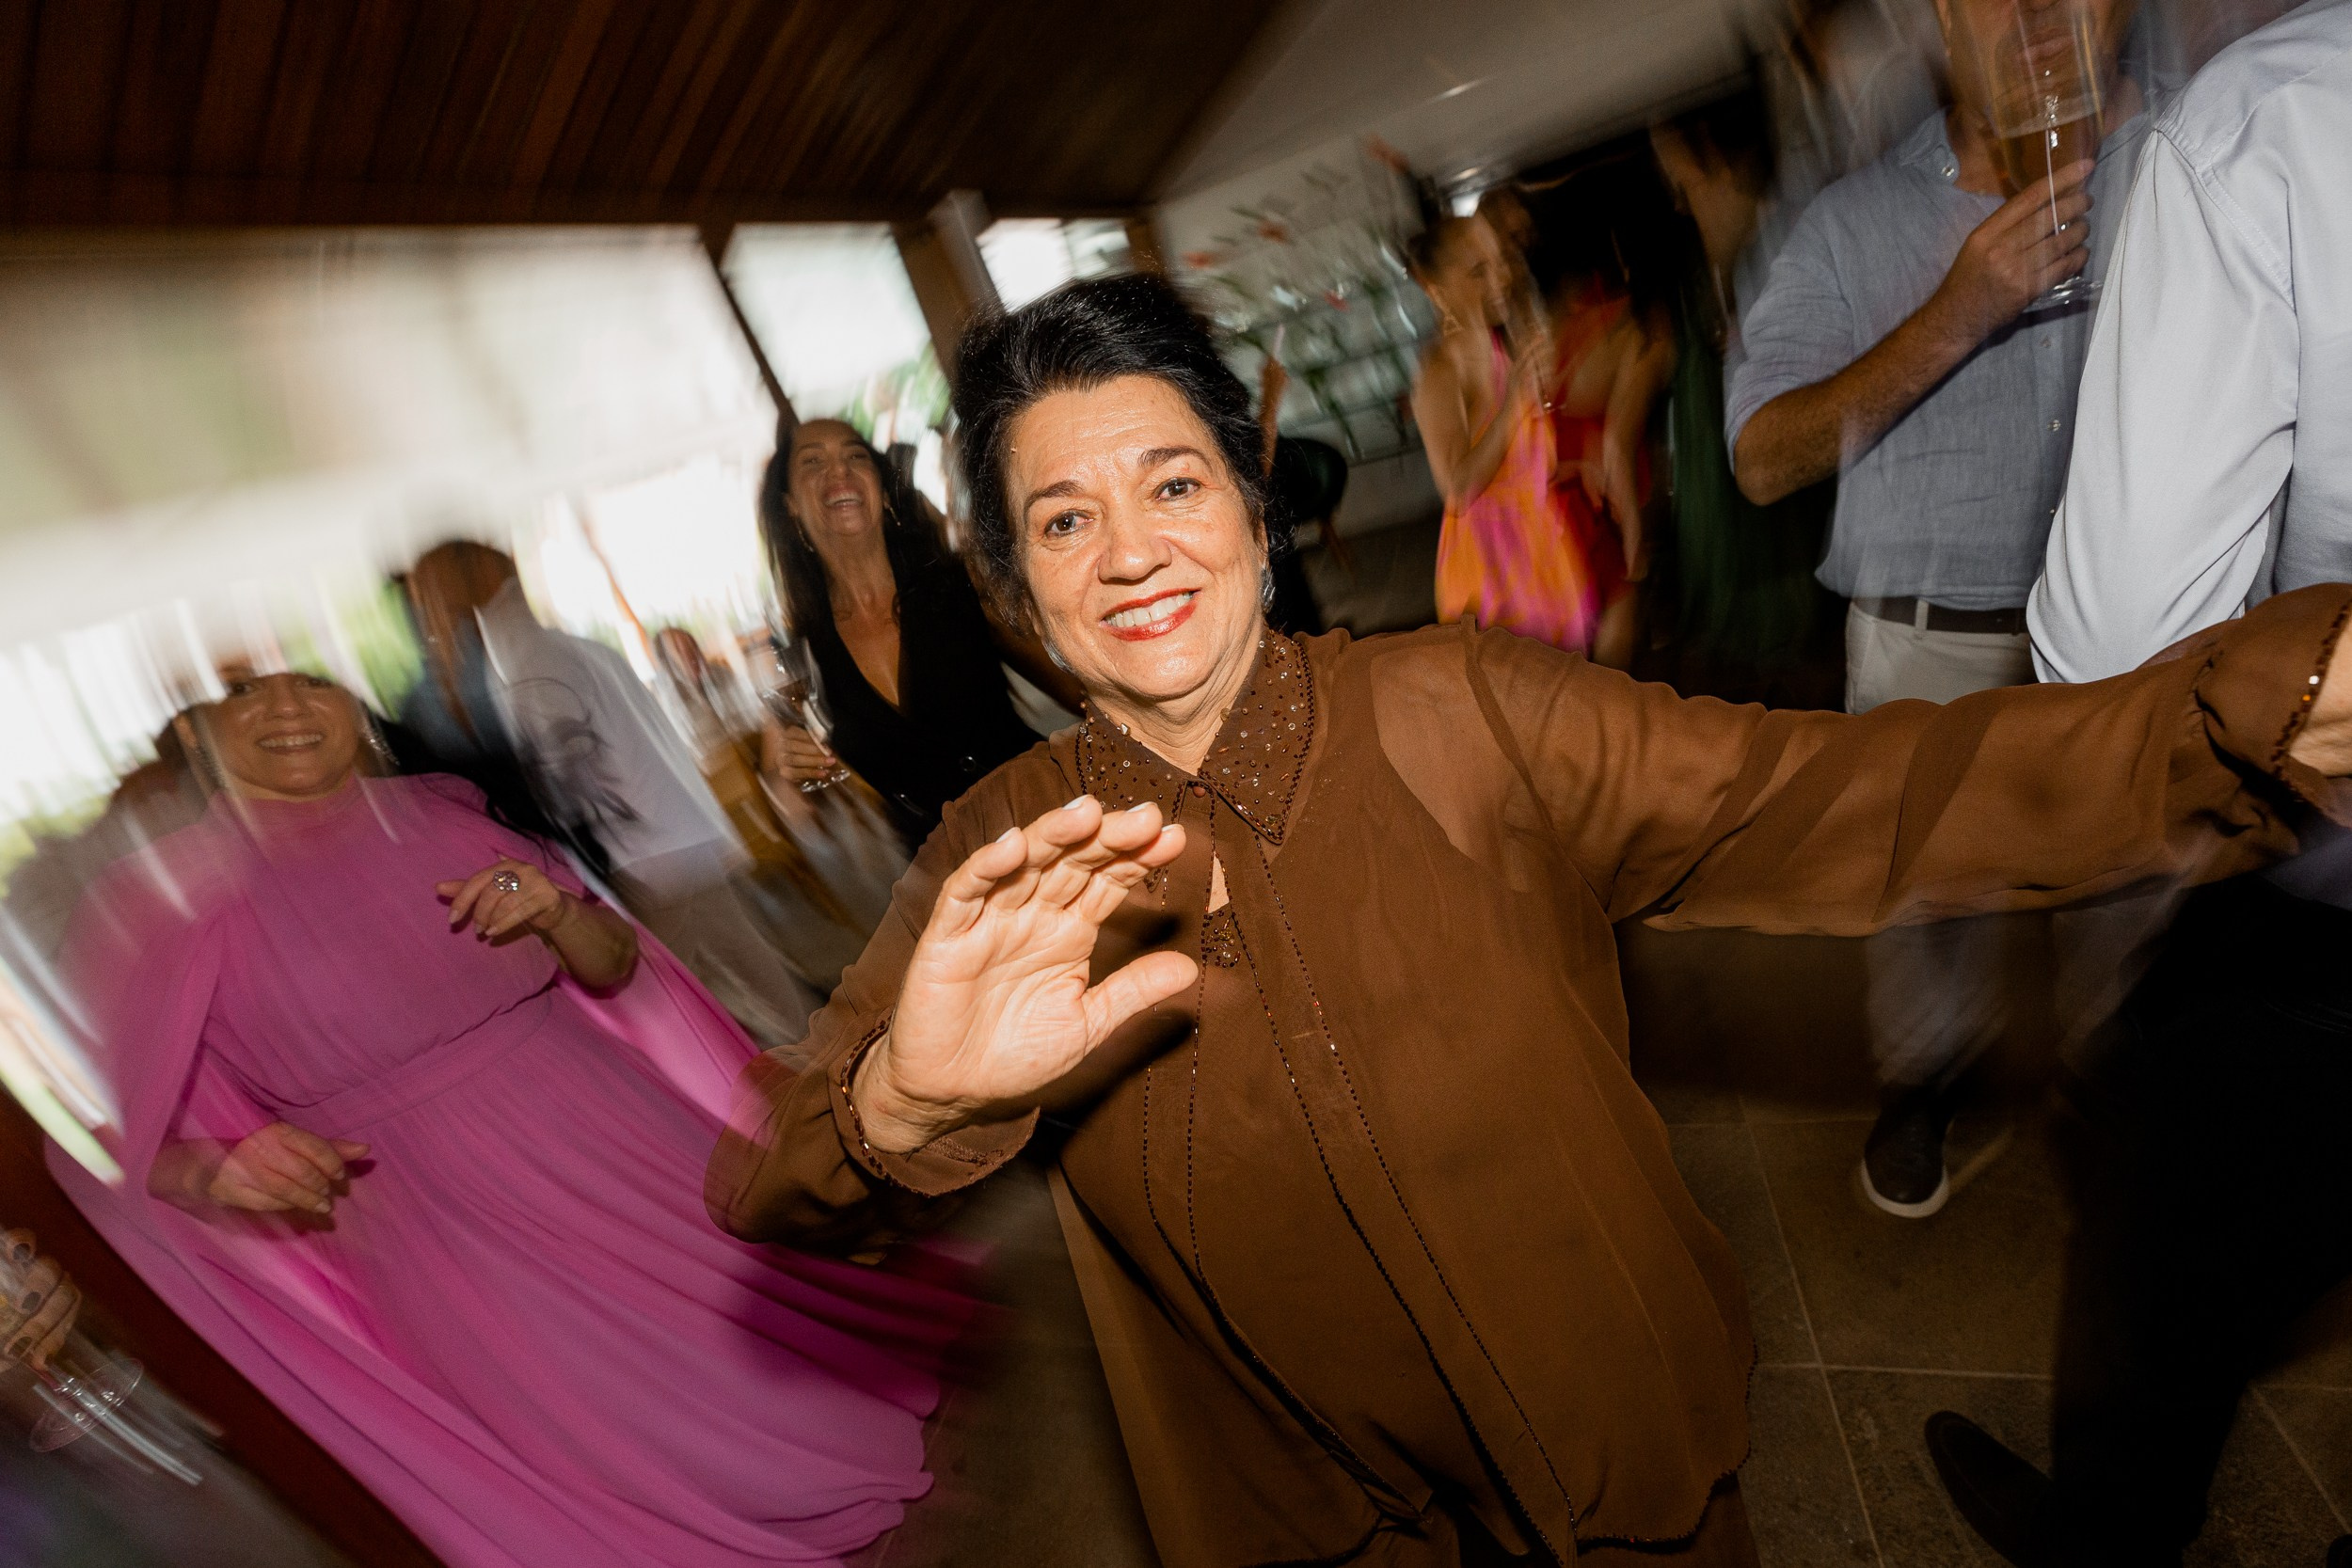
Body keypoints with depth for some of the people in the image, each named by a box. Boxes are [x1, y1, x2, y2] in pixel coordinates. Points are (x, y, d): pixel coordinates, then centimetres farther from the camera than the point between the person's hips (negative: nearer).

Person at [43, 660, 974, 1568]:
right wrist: (218, 1172, -23)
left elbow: (615, 969, 6)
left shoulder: (434, 814, -1)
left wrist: (557, 914, -16)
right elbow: (110, 1146, -2)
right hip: (463, 1245, -3)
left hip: (620, 1144, 3)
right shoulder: (152, 903, -8)